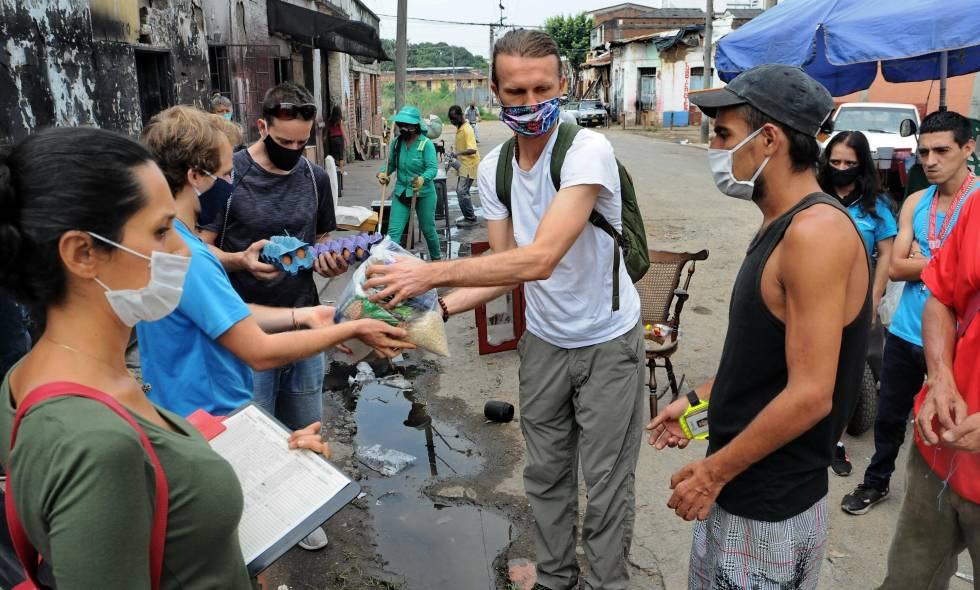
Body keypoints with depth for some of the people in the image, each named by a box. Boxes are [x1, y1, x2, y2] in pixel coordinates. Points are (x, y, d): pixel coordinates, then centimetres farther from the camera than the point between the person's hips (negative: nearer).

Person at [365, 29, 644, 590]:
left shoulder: (588, 150, -25)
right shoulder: (493, 168, -3)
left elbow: (540, 259, -35)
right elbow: (506, 266, -1)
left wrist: (432, 273, -34)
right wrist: (440, 306, -16)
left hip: (608, 343, -5)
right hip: (544, 339, 6)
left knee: (606, 486, 9)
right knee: (546, 474, 19)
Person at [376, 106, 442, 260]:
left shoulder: (426, 144, -13)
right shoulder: (396, 142, 0)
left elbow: (433, 168, -22)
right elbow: (391, 164, 11)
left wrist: (423, 179, -42)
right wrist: (383, 173, -10)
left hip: (424, 193, -3)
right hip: (401, 192, 3)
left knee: (428, 229, 14)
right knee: (394, 231, -7)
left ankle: (436, 258, 39)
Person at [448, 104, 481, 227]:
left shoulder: (467, 129, -20)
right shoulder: (459, 127, 10)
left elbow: (473, 150, -29)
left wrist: (458, 153, -37)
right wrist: (454, 150, 14)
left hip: (469, 165, -10)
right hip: (463, 164, 10)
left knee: (462, 191, -12)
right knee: (460, 190, 12)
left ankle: (471, 219, -5)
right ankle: (468, 216, 21)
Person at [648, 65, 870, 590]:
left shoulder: (816, 231, -24)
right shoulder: (782, 226, 8)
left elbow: (809, 395, -27)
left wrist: (714, 472, -18)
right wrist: (698, 400, 14)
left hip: (771, 507, -9)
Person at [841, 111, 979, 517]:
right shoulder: (915, 202, 6)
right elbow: (895, 268, -1)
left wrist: (920, 259, -14)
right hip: (905, 333, 5)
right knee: (889, 416, 18)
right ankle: (876, 482, 37)